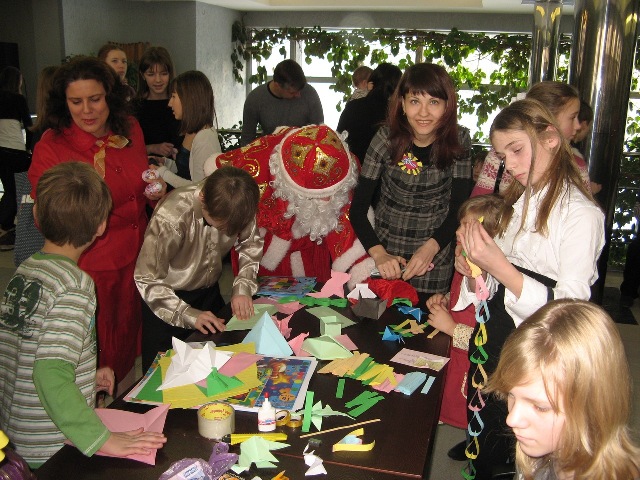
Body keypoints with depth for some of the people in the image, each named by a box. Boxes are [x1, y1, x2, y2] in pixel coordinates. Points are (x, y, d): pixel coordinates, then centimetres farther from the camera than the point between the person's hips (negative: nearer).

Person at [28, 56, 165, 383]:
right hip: (89, 267, -5)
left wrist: (156, 191, -3)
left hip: (135, 258, 5)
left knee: (131, 345, 20)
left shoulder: (130, 130, 1)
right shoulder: (51, 147, -14)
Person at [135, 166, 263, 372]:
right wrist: (189, 315, -32)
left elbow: (251, 244, -4)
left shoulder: (237, 206, -21)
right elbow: (147, 279, -28)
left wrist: (243, 287, -17)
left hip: (209, 291, 5)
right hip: (169, 296, -4)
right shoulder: (171, 217, -34)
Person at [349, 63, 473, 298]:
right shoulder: (386, 139, -14)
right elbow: (357, 208, -14)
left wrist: (430, 247, -24)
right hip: (385, 250, -1)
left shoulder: (458, 140, -10)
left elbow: (459, 207, -8)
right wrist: (379, 254, -28)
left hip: (436, 258, 1)